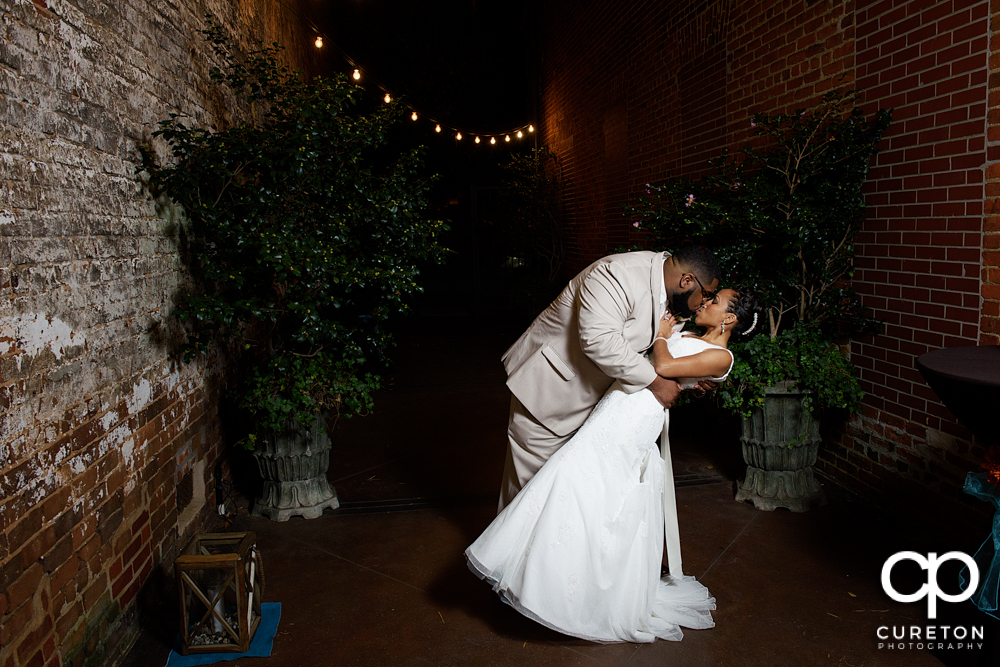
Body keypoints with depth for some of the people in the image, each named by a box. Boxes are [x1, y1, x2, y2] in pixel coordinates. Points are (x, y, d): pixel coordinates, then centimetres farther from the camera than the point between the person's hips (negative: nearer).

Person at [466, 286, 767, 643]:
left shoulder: (721, 356, -4)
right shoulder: (686, 338, 22)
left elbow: (663, 367, -14)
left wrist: (660, 335, 1)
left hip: (633, 425, -8)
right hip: (614, 412, 8)